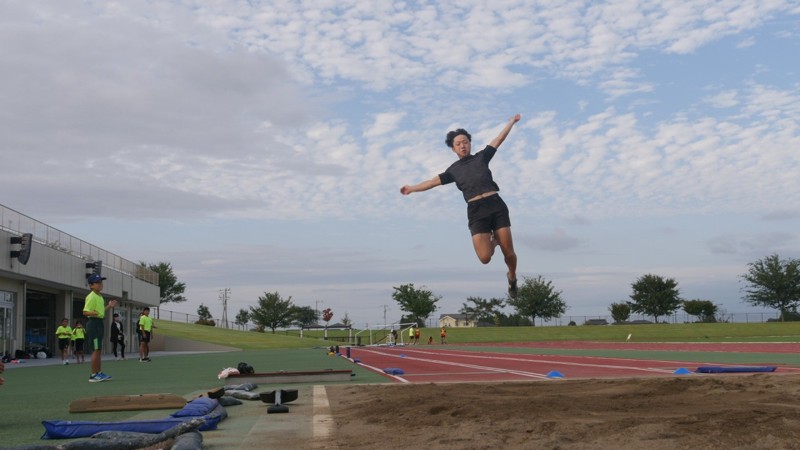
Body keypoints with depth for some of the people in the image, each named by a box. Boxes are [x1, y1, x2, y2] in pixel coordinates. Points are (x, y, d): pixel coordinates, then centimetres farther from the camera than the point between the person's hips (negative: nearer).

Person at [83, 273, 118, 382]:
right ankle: (93, 375, -5)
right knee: (96, 350, -9)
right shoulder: (91, 297, -14)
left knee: (99, 350, 14)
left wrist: (109, 306, 20)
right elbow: (85, 311, -21)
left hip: (100, 322, 10)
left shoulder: (100, 297, 16)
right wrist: (93, 313, -39)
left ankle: (99, 373, 21)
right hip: (93, 323, -10)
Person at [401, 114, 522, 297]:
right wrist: (412, 188, 14)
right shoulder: (454, 170, 19)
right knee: (485, 257, -12)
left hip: (496, 205, 0)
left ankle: (512, 278, 27)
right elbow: (434, 181, 18)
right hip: (476, 211, 0)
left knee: (508, 252, -3)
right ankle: (493, 241, 23)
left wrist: (511, 122, 14)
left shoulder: (481, 157, 17)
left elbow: (498, 140, 16)